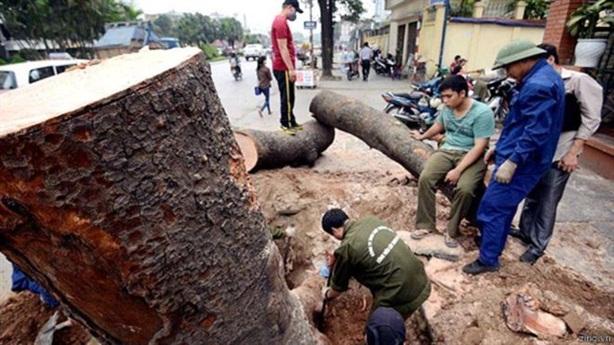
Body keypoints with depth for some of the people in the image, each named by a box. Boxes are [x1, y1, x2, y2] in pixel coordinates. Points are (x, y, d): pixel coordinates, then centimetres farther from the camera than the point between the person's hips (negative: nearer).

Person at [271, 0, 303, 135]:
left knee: (288, 98, 14)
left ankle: (291, 123, 21)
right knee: (287, 98, -5)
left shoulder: (280, 21, 19)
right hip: (284, 68, -10)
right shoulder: (281, 22, -14)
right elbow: (283, 49, -21)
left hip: (284, 67, 10)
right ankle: (286, 125, 2)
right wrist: (291, 69, -22)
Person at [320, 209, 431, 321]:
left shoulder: (346, 248, -15)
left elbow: (338, 286, 3)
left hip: (400, 295, -7)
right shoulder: (370, 220, 3)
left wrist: (328, 295, 24)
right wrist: (337, 259, 31)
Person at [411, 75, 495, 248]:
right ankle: (425, 224, -10)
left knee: (465, 188, -32)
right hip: (447, 150, 5)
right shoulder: (447, 108, 4)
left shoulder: (482, 112, -14)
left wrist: (458, 170, -28)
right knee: (425, 178, -22)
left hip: (472, 155, -4)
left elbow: (479, 147, -19)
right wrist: (422, 137, 42)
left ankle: (452, 230, -9)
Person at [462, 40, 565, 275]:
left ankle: (488, 260, 8)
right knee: (503, 206, 20)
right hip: (517, 156, 11)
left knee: (492, 208, -4)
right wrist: (500, 148, 20)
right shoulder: (540, 78, 15)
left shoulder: (538, 85, -20)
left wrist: (512, 161, -26)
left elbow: (536, 131, -26)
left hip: (520, 162, -11)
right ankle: (493, 245, 34)